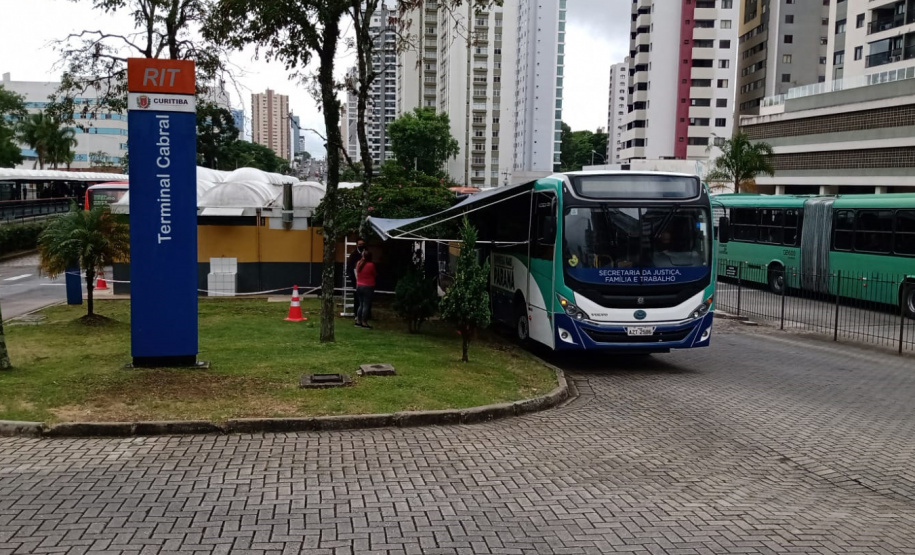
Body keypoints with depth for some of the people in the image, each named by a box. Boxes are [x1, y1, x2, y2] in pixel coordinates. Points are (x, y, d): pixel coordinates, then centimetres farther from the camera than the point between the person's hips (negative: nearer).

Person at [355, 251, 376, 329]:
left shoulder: (358, 263, 1)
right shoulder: (371, 265, -13)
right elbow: (374, 275, 0)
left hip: (359, 286, 6)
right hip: (368, 286, -6)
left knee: (361, 304, 16)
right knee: (366, 305, -1)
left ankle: (358, 320, 17)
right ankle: (364, 322, 0)